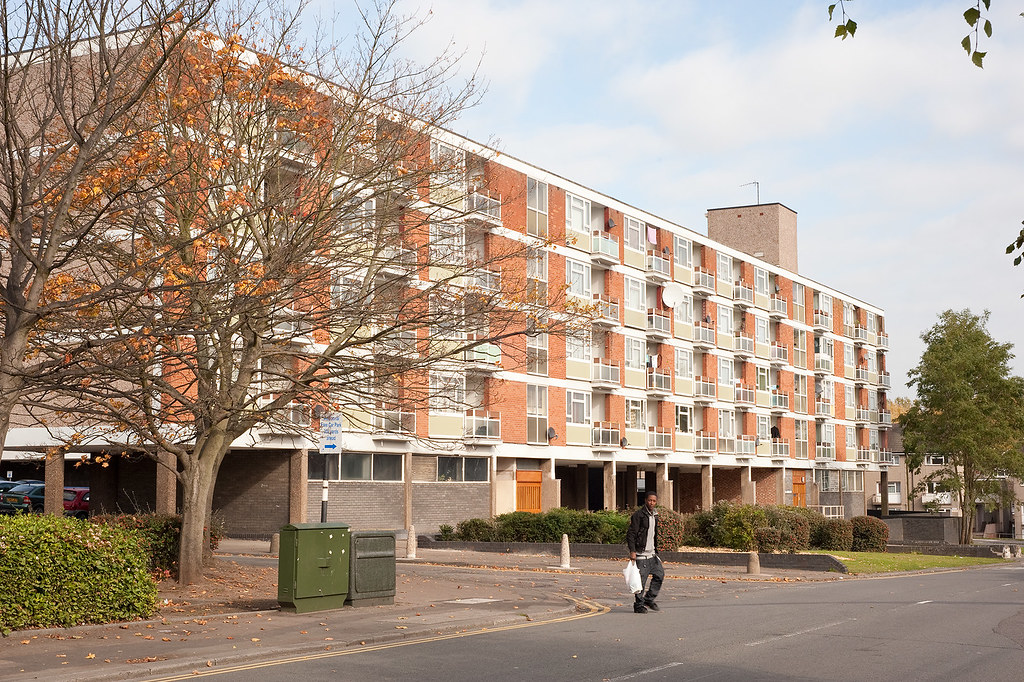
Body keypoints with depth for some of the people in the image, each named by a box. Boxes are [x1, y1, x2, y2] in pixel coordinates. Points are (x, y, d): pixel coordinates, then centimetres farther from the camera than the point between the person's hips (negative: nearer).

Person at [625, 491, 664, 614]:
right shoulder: (638, 515, -11)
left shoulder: (654, 515, 15)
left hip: (652, 554, 8)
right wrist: (632, 551, -21)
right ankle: (639, 605, 3)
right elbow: (631, 534, -15)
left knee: (660, 574, 6)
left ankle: (649, 599, 17)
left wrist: (655, 550, 24)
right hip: (641, 554, -8)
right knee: (641, 581, -6)